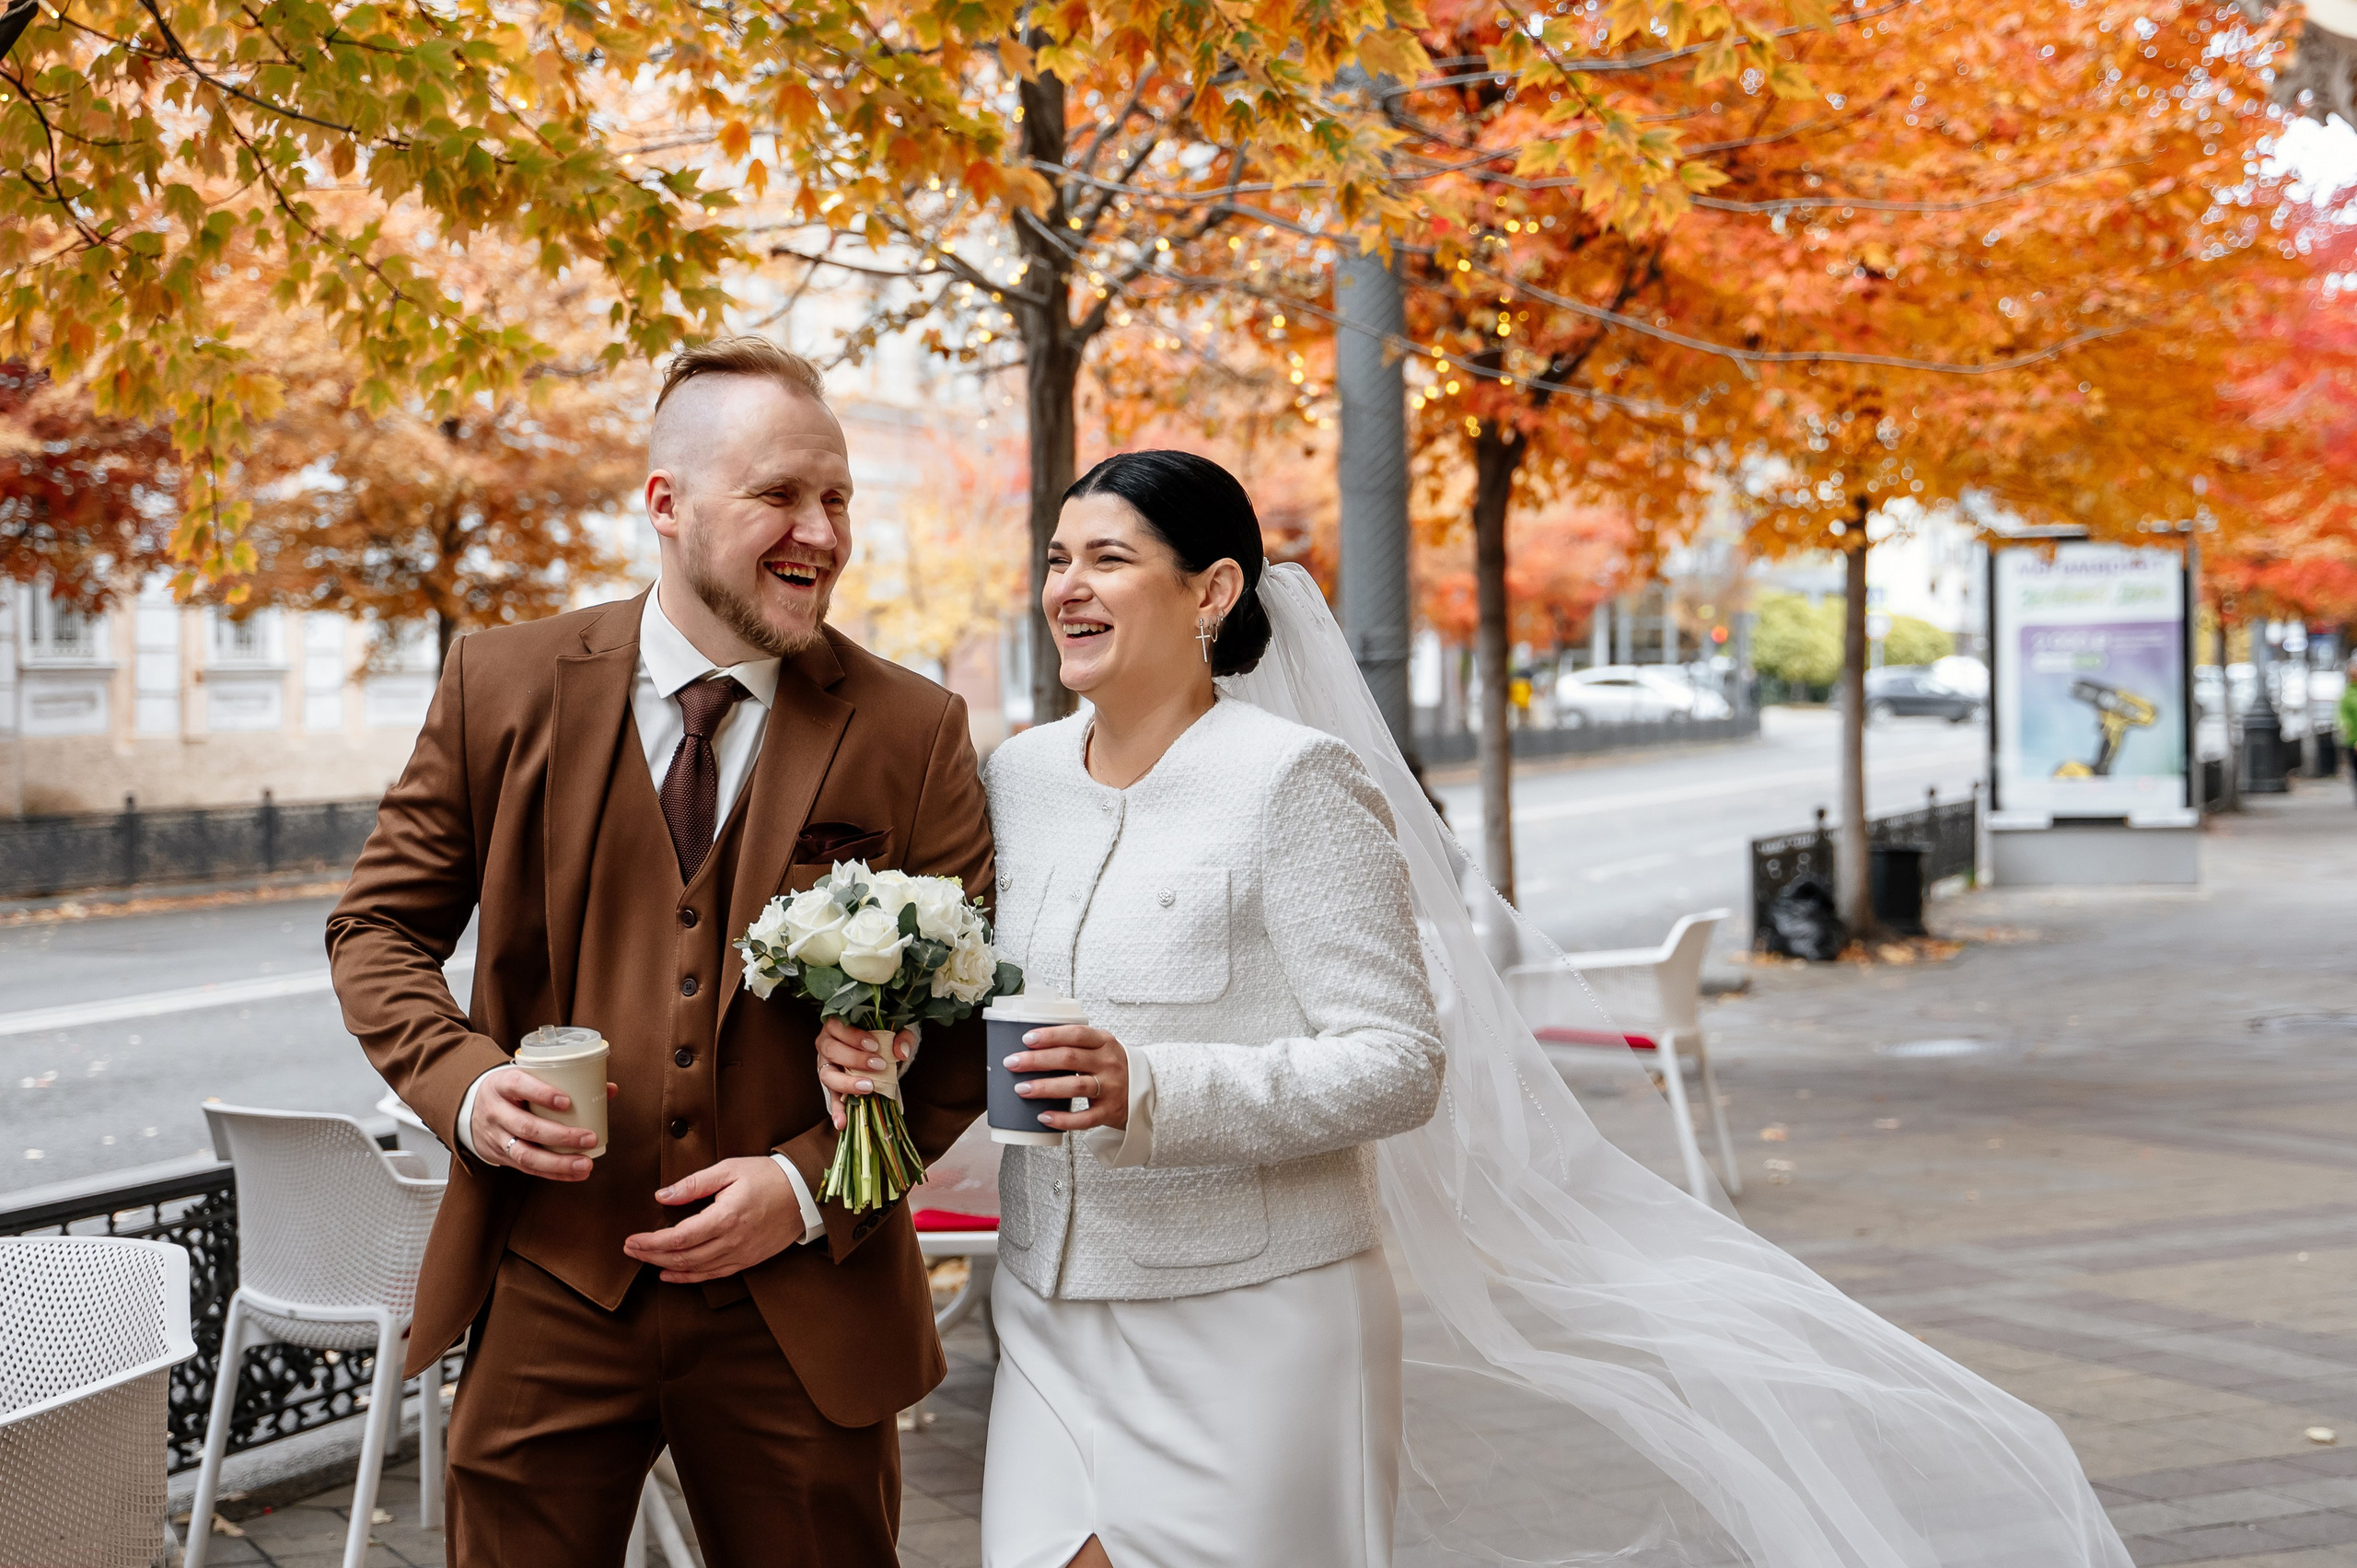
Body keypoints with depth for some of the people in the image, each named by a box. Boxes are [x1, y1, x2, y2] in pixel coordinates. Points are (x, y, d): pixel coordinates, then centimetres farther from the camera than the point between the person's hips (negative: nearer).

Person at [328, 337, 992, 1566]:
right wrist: (461, 1079, -10)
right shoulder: (504, 685, 1)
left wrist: (811, 1185, -11)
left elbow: (970, 1017, 0)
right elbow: (378, 926, 8)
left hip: (801, 1307, 0)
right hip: (547, 1292, 1)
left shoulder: (915, 734, -2)